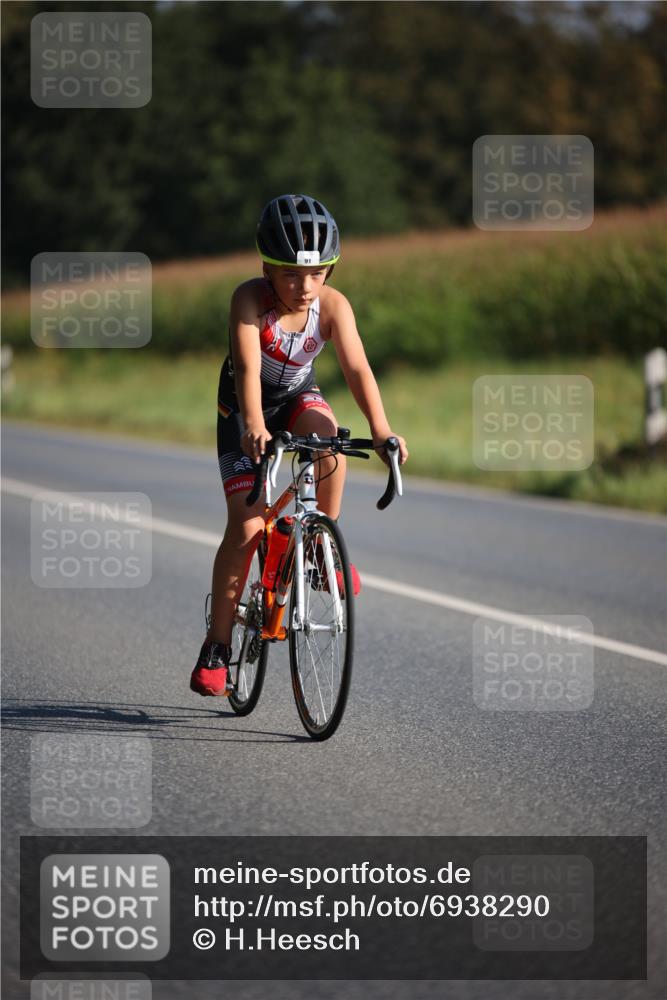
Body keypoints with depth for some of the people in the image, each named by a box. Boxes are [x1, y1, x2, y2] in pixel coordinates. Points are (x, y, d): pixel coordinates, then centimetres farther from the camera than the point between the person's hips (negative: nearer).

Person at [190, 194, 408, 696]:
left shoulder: (333, 305, -23)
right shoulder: (250, 298, -30)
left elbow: (357, 368, -33)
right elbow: (247, 367, -42)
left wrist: (380, 428, -49)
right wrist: (254, 427, -59)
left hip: (298, 395, 2)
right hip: (246, 405, -2)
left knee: (329, 437, -34)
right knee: (247, 526, -12)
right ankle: (217, 646, -1)